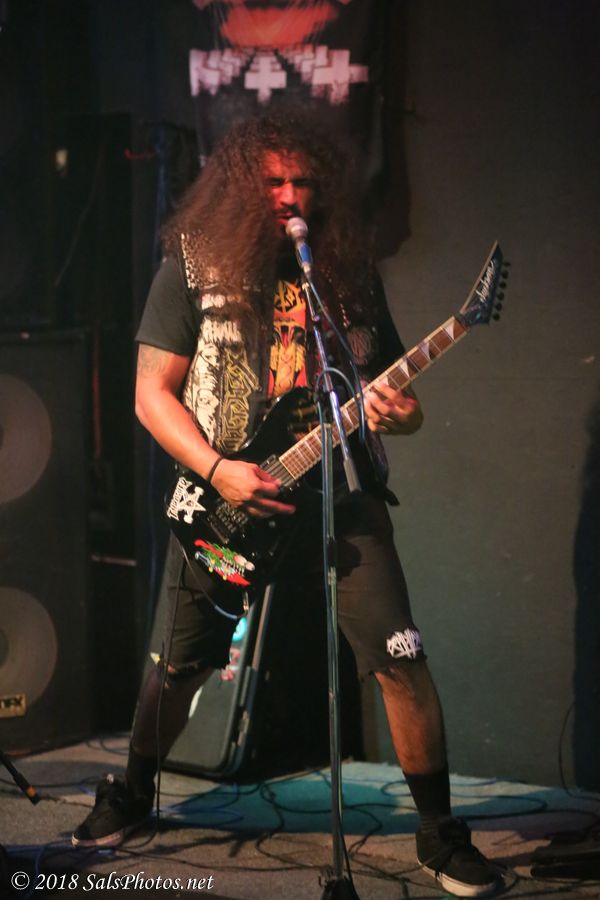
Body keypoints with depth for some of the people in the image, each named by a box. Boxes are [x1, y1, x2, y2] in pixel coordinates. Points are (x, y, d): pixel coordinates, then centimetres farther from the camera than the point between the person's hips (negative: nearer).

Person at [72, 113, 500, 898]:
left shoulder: (350, 272, 7)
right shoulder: (194, 266, -1)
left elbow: (392, 385, 13)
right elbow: (152, 392, -3)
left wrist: (399, 411, -12)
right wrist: (218, 471, -17)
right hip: (224, 494, -1)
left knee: (401, 658, -12)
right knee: (181, 664, 12)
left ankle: (439, 832, 2)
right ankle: (132, 796, 38)